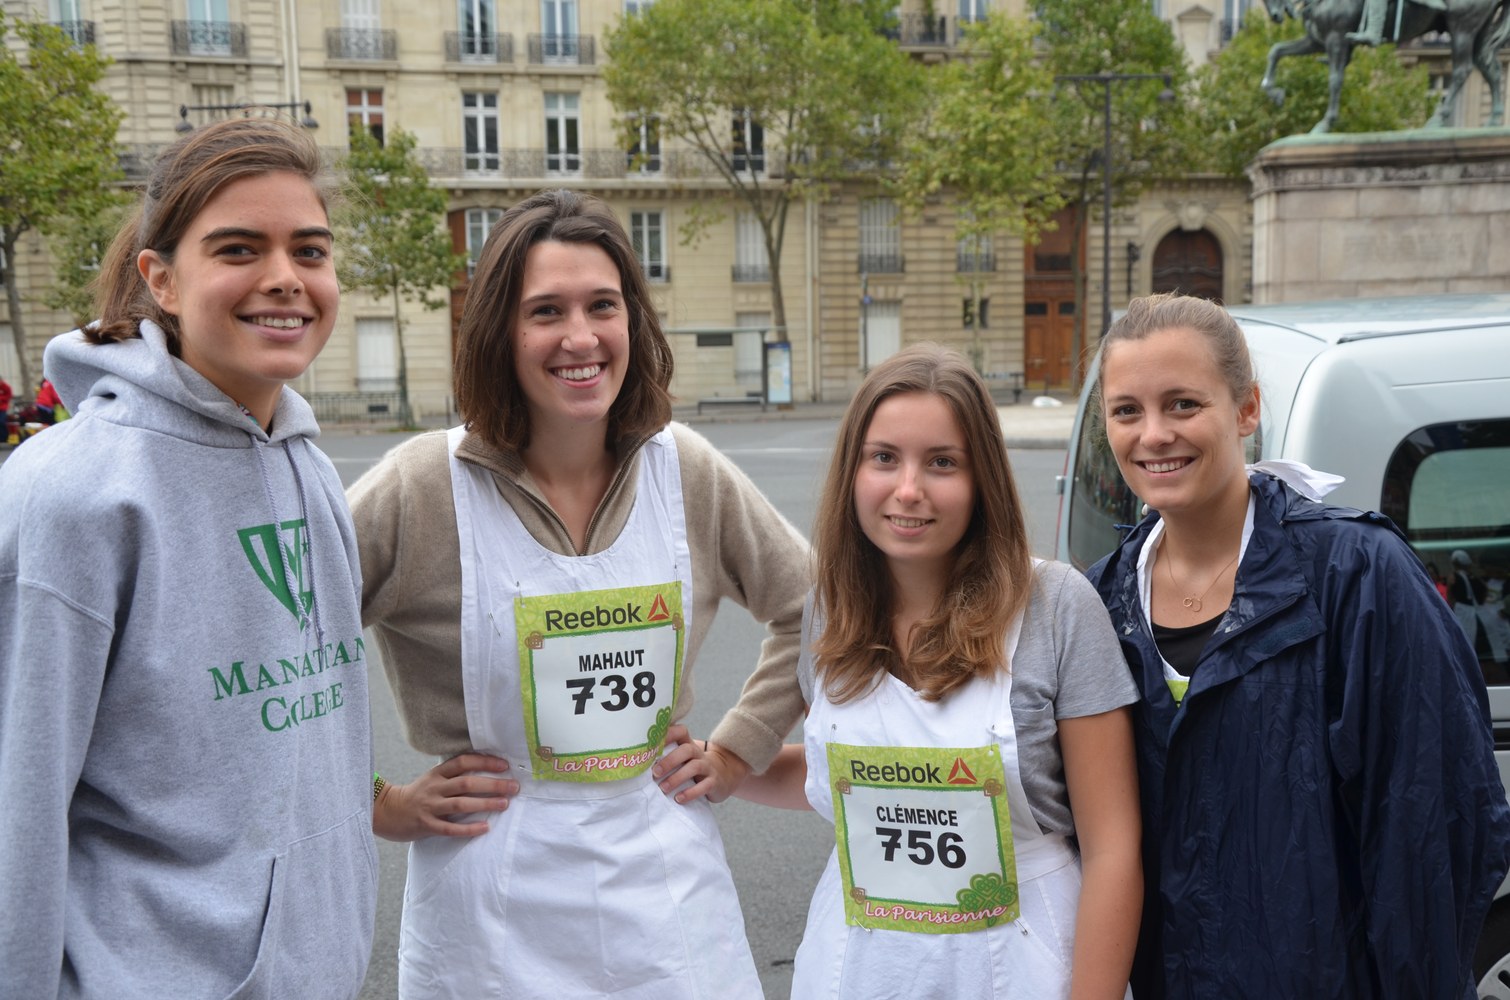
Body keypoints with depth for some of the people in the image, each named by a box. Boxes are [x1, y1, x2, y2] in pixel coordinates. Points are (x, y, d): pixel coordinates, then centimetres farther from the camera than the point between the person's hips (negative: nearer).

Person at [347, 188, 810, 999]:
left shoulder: (688, 472, -4)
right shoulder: (423, 487, -13)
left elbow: (813, 610, 10)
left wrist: (736, 750, 4)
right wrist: (378, 805, -6)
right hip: (493, 917, -2)